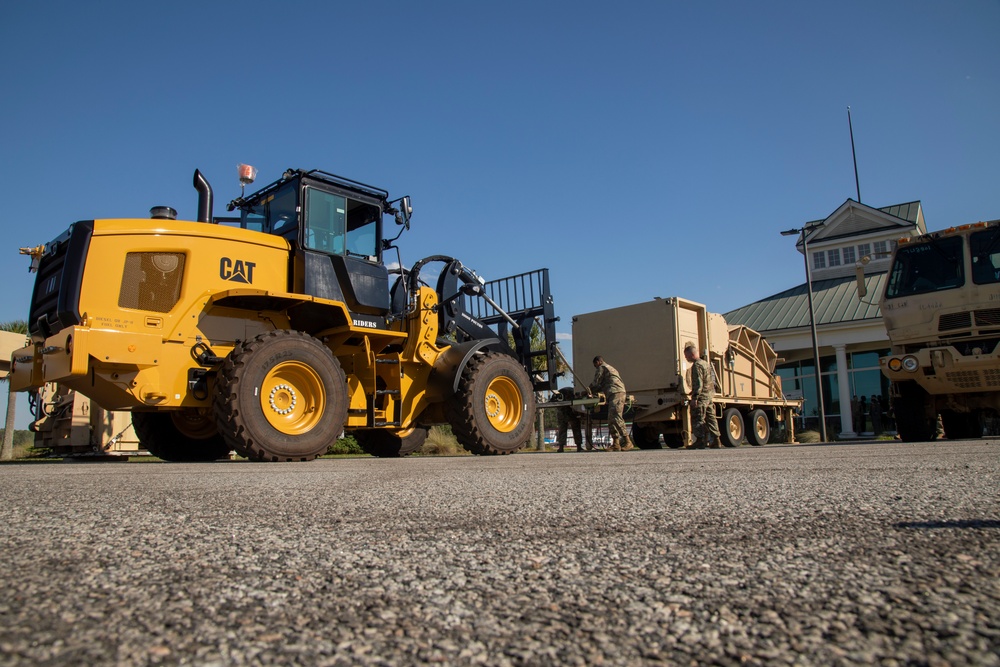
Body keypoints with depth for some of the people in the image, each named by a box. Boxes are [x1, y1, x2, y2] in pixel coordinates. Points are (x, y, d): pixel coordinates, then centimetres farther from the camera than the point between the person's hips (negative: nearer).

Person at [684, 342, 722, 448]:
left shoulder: (697, 365, -12)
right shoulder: (706, 364, 19)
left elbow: (698, 383, -20)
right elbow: (712, 382, 24)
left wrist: (695, 397, -21)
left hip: (701, 397, -10)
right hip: (710, 396, 10)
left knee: (698, 419, -6)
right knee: (711, 418, 11)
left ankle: (700, 440, -7)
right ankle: (716, 440, 11)